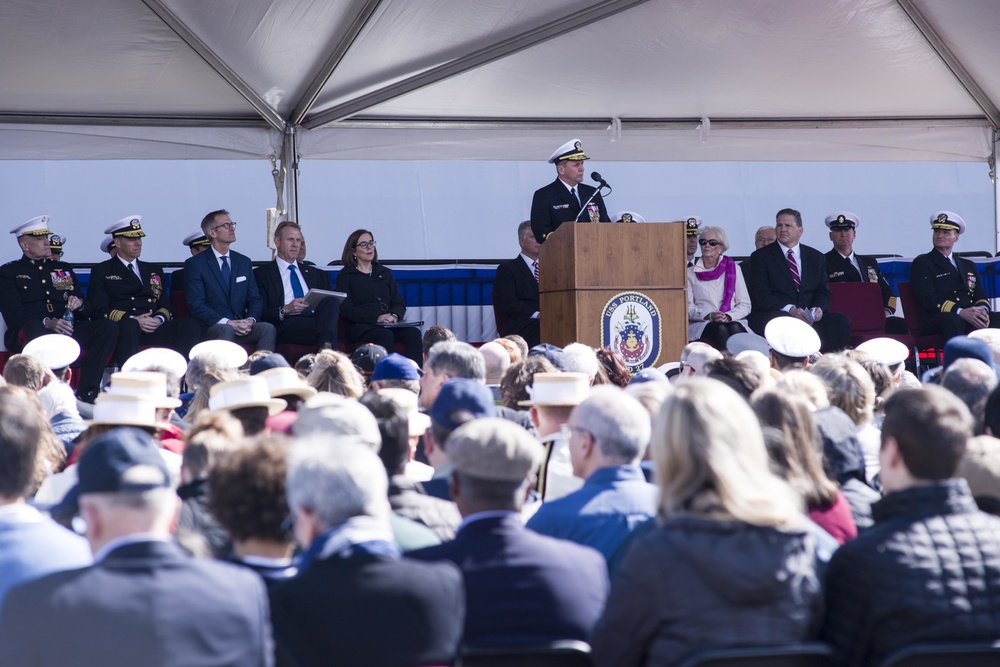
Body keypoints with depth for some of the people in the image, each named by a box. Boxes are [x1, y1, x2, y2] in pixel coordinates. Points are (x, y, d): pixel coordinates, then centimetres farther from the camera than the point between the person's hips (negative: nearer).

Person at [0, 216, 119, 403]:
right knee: (34, 327, -41)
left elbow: (87, 311, 22)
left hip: (67, 331, 5)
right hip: (28, 332, -5)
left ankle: (86, 392, -27)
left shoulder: (64, 269, 26)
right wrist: (47, 323, -23)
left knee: (109, 327, -21)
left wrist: (80, 304, -5)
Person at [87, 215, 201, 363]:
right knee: (129, 325, -40)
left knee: (190, 326, -24)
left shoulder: (154, 270, 28)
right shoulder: (101, 271, 14)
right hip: (122, 328, -4)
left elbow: (166, 305, 22)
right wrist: (133, 320, -13)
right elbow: (100, 310, 2)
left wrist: (159, 319, -4)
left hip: (154, 328, 4)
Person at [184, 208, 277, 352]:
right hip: (211, 328, -4)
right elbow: (196, 305, -7)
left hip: (242, 327, 4)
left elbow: (255, 299, 14)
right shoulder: (195, 264, 2)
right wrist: (227, 323, -19)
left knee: (268, 328, -26)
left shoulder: (244, 262, 19)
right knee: (226, 330, -38)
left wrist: (250, 320, -9)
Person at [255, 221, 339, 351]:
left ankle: (325, 346, -52)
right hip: (285, 325, -5)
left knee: (332, 301, -34)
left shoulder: (316, 274, 31)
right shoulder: (261, 274, 14)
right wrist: (285, 309, -15)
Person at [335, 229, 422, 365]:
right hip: (360, 327, -4)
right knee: (386, 335, -37)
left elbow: (399, 304, 19)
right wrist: (377, 317, -16)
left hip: (388, 325, 4)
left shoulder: (384, 273, 25)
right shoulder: (345, 276, 10)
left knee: (414, 333, -27)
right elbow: (346, 310, -3)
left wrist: (394, 315, -7)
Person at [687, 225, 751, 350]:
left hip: (733, 321, 1)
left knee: (736, 328, -35)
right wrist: (709, 316, -14)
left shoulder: (733, 269, 16)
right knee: (720, 329, -36)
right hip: (701, 324, -1)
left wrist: (728, 316, -11)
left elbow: (745, 305, 10)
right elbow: (688, 308, 5)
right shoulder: (690, 273, 14)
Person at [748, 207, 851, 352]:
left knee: (842, 322, -22)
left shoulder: (816, 257, 20)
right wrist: (789, 309, -18)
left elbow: (824, 291, 15)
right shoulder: (761, 257, 7)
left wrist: (819, 308, -10)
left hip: (810, 317, 4)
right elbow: (761, 295, -3)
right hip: (774, 314, -4)